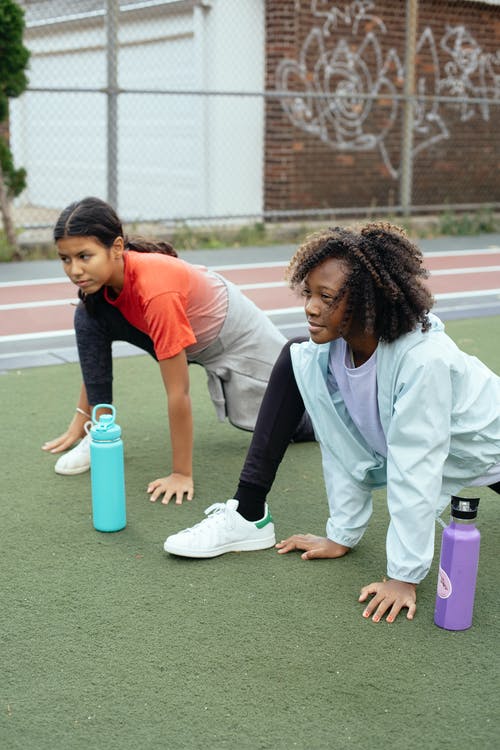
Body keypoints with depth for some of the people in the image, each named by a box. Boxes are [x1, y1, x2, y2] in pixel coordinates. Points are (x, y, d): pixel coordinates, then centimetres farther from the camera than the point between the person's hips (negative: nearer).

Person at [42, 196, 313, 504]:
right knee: (88, 317, -17)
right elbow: (94, 352, -5)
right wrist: (81, 419, -3)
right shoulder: (102, 274, -21)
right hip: (187, 332, 6)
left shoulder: (155, 290, -42)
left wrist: (182, 475, -32)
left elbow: (178, 394, -38)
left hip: (235, 335, -6)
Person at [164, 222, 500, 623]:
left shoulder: (423, 358, -39)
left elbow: (414, 470, -36)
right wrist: (343, 534, -8)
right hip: (390, 438, 3)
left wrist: (405, 576, -30)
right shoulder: (329, 345, -21)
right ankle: (248, 516, -8)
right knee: (296, 359, -8)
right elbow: (342, 444, -13)